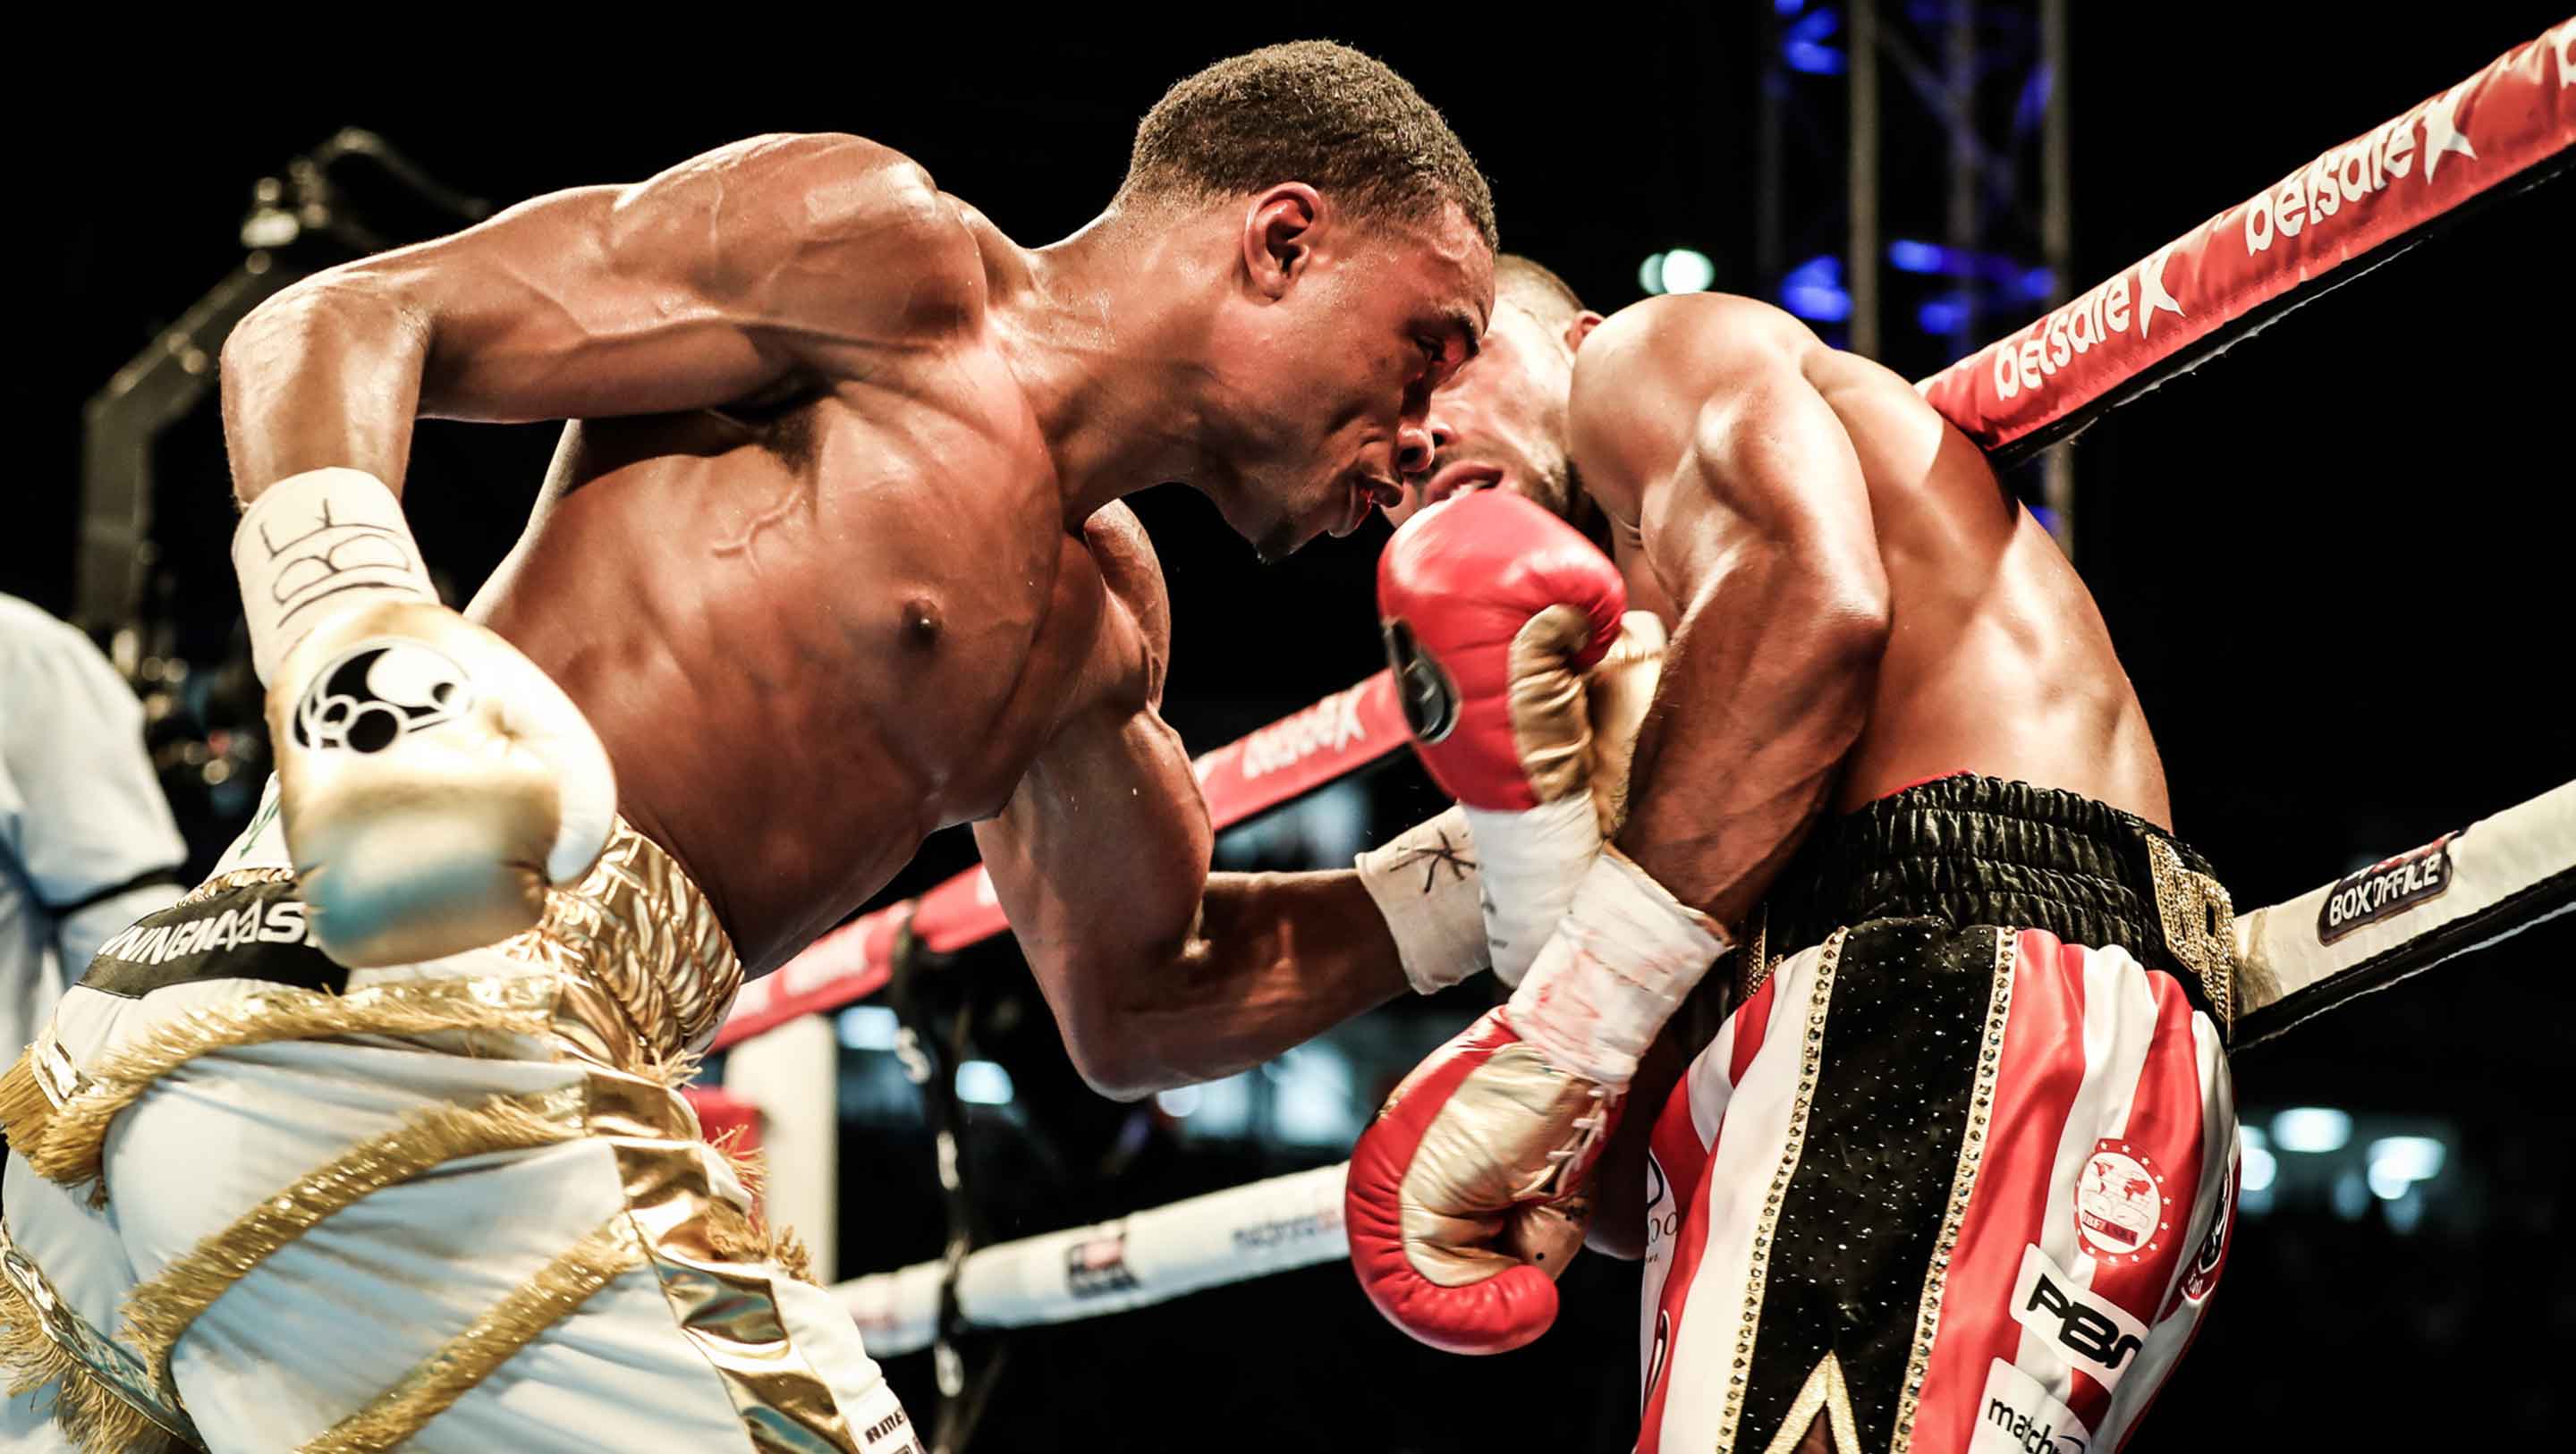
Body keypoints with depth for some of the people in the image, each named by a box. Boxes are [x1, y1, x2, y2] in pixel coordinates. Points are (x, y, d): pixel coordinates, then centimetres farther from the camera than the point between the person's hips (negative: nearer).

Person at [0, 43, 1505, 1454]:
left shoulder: (1101, 617, 24)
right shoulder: (882, 252, -1)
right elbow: (334, 325, -5)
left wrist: (1492, 879, 27)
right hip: (375, 1026, -9)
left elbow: (1139, 1008, 33)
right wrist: (357, 642, -23)